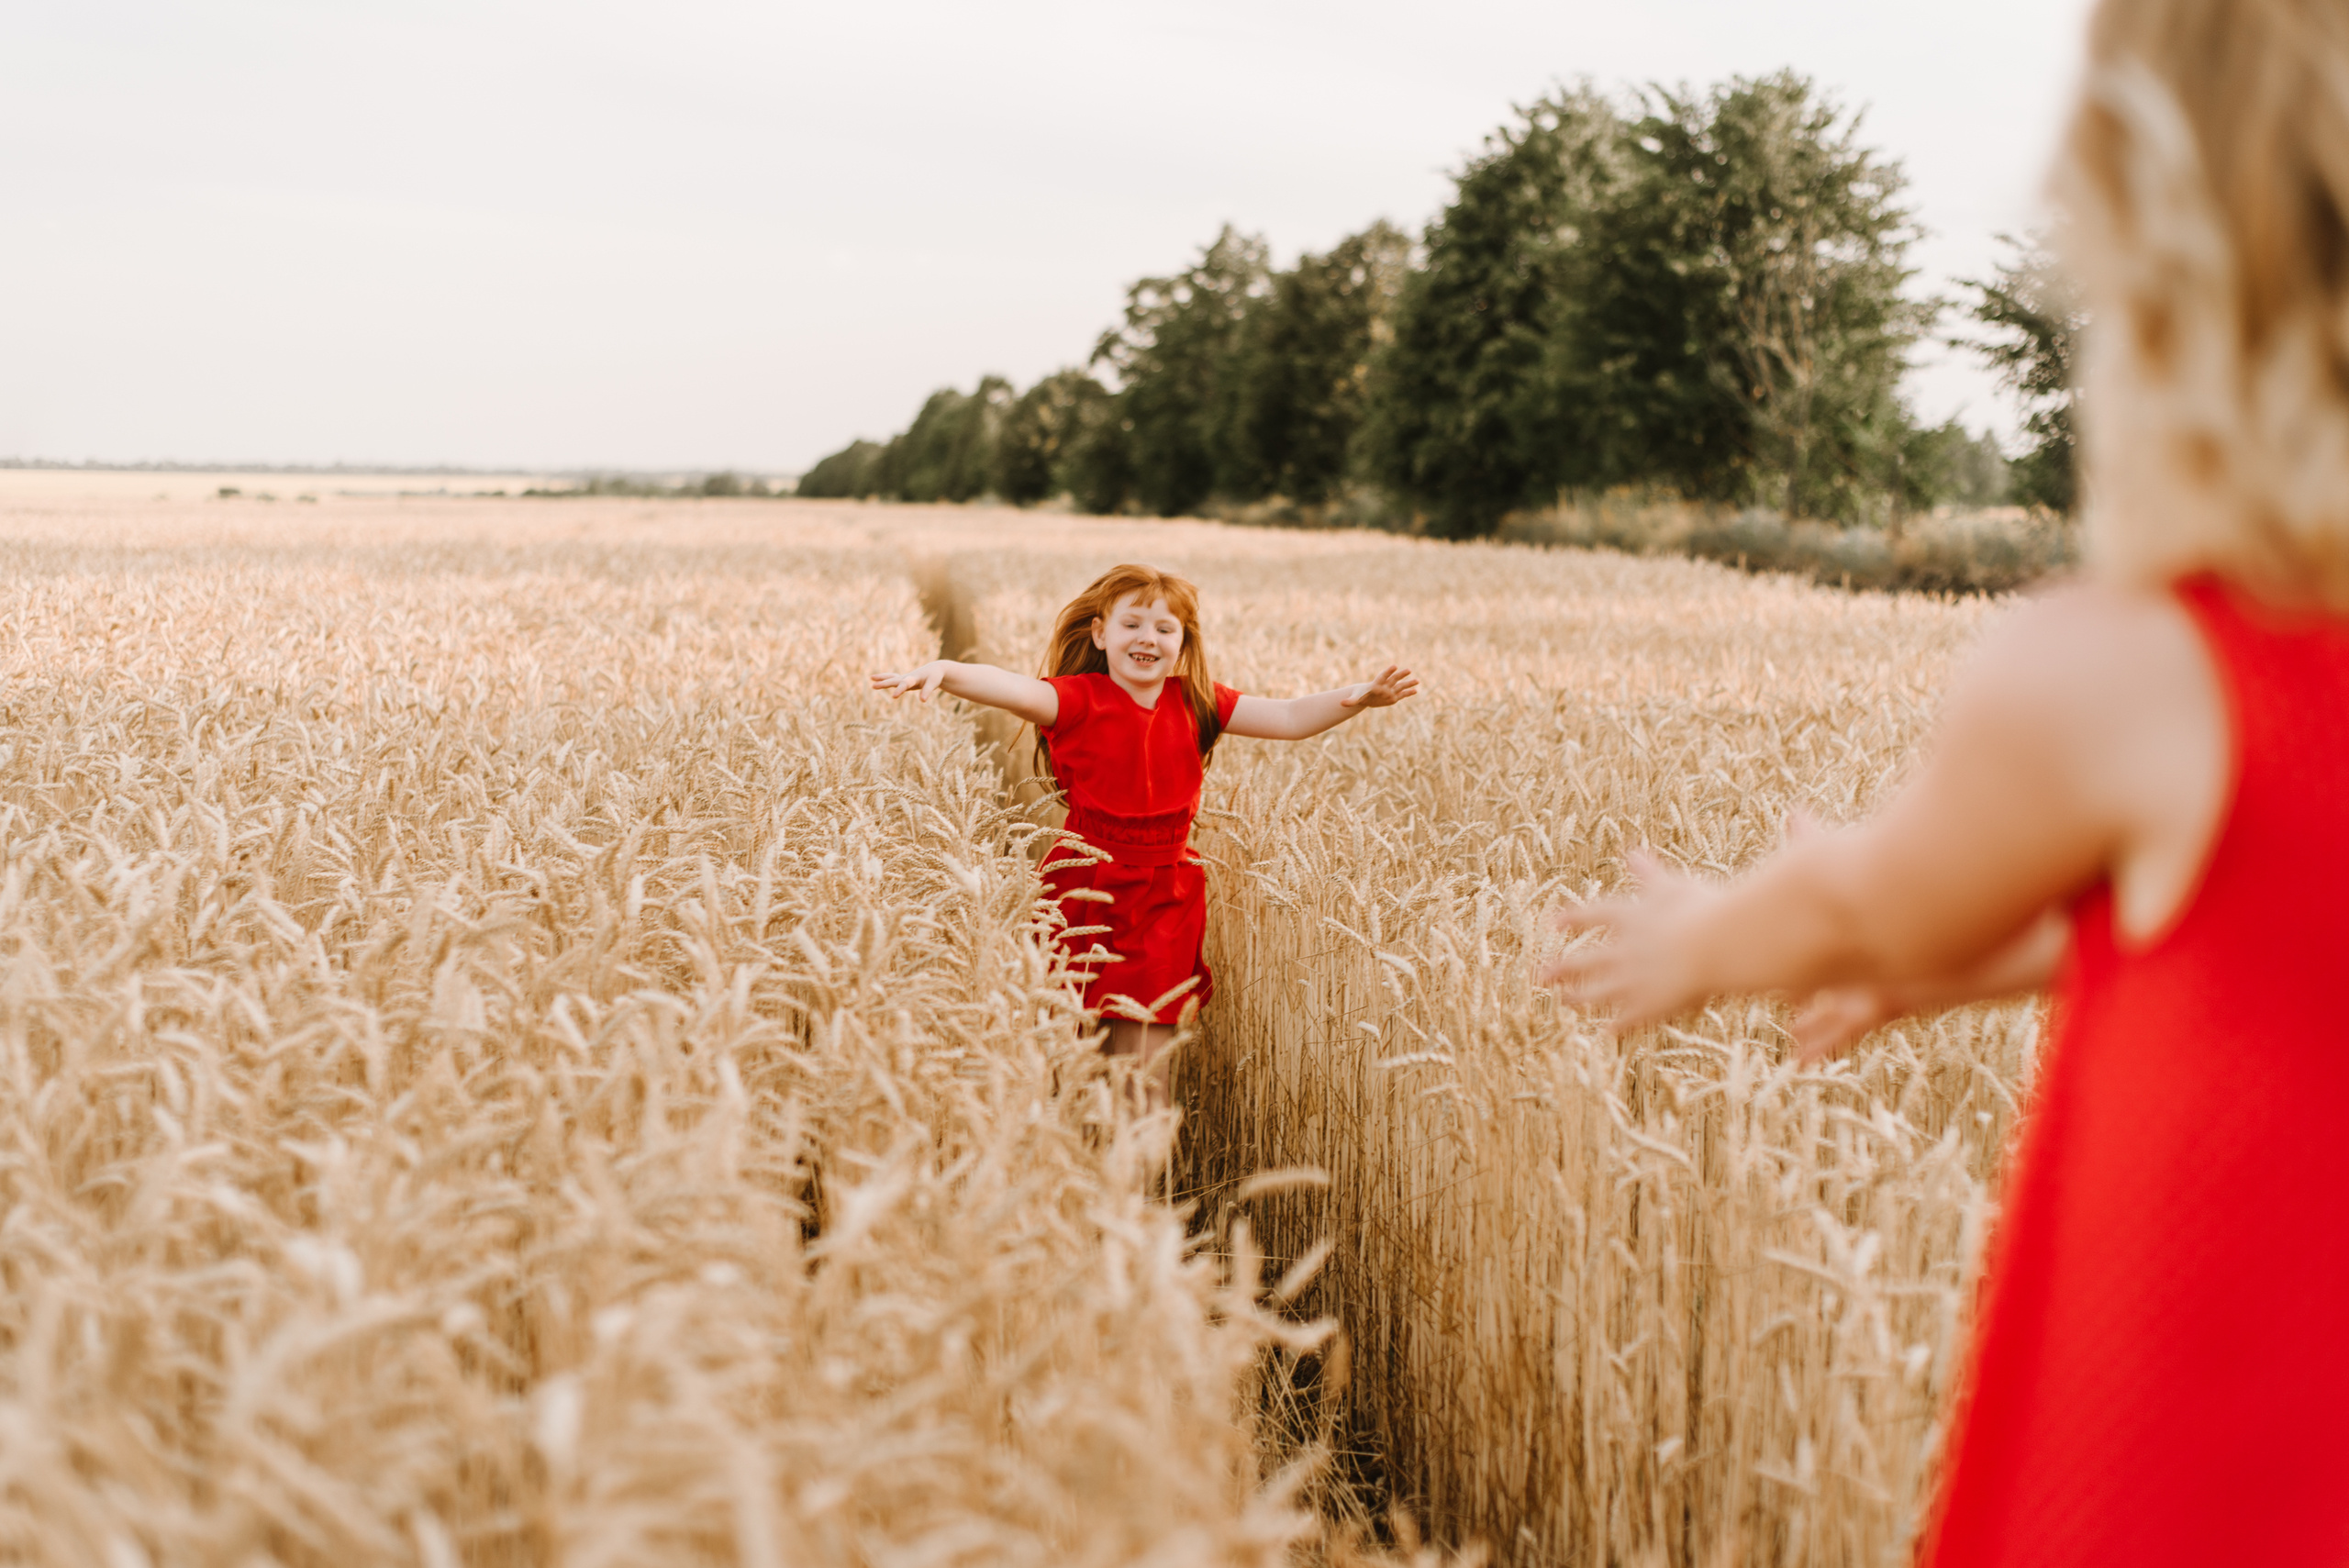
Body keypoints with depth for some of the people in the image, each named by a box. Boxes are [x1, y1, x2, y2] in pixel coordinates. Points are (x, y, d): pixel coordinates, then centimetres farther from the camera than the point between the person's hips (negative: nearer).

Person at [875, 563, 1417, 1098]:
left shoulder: (1194, 703, 3)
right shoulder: (1080, 699, -10)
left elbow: (1289, 719, 2)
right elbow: (1014, 690, -28)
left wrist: (1354, 698, -15)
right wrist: (945, 670, -48)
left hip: (1164, 900, 3)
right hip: (1088, 889, -3)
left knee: (1143, 1071, 3)